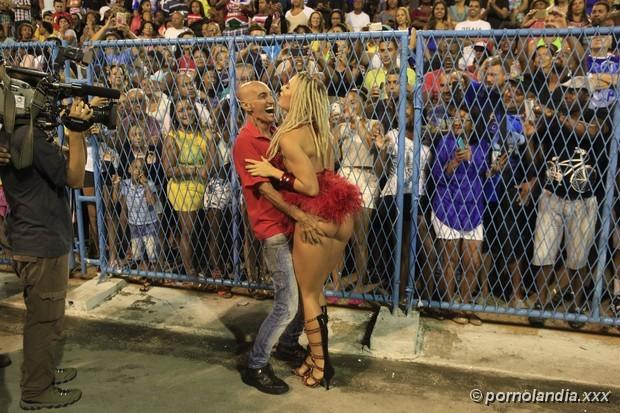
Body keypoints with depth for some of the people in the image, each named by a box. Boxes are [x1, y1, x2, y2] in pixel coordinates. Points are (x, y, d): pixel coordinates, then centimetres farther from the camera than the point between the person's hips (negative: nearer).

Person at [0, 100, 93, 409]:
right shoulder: (29, 135, -21)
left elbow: (57, 165, 15)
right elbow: (74, 177, -18)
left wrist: (78, 123, 8)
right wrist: (75, 129, -21)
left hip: (30, 241, 10)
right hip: (43, 244, -10)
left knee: (41, 316, 23)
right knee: (44, 320, 3)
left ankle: (42, 372, 38)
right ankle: (36, 391, 16)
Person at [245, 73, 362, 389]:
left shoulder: (289, 137, -15)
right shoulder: (320, 131, 10)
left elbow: (311, 187, -18)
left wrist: (273, 172, -11)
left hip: (317, 220, -8)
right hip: (338, 216, 9)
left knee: (308, 295, 9)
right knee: (315, 290, 21)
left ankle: (321, 367, 21)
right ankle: (317, 355, 33)